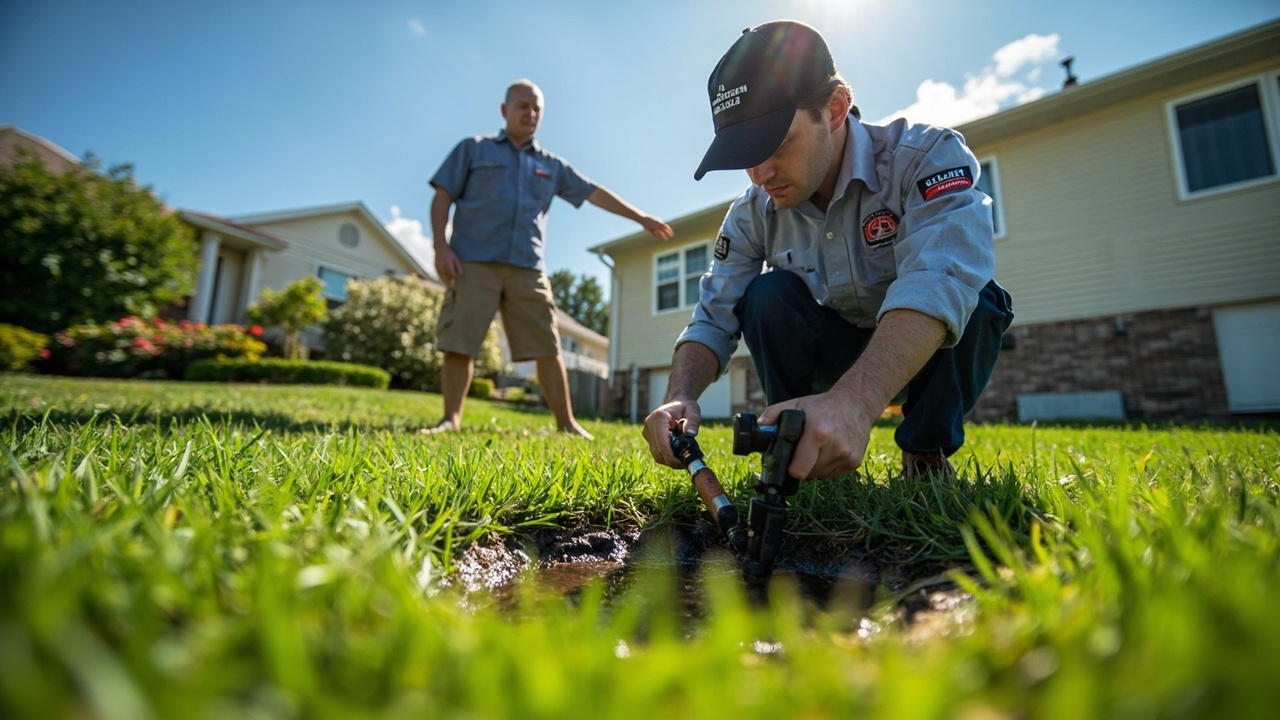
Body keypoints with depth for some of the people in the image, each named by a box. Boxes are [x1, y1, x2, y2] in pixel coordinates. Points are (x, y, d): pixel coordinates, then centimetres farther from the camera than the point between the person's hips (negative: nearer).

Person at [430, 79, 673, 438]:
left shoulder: (552, 166, 21)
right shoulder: (473, 149, 13)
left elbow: (594, 193, 20)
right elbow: (442, 198, 7)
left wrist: (639, 216, 16)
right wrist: (442, 247, -6)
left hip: (527, 269, 2)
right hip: (473, 263, -2)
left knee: (547, 348, -2)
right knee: (459, 343, -5)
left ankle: (566, 422, 4)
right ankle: (451, 420, 7)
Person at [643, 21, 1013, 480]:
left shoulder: (926, 156, -23)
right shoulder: (753, 214, -11)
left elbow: (939, 283, -40)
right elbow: (713, 319, -13)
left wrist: (853, 401, -57)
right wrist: (680, 397, -34)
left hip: (941, 352, -1)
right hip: (837, 355, 2)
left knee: (975, 296, -31)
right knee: (768, 294, -24)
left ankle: (927, 451, -9)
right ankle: (804, 452, -11)